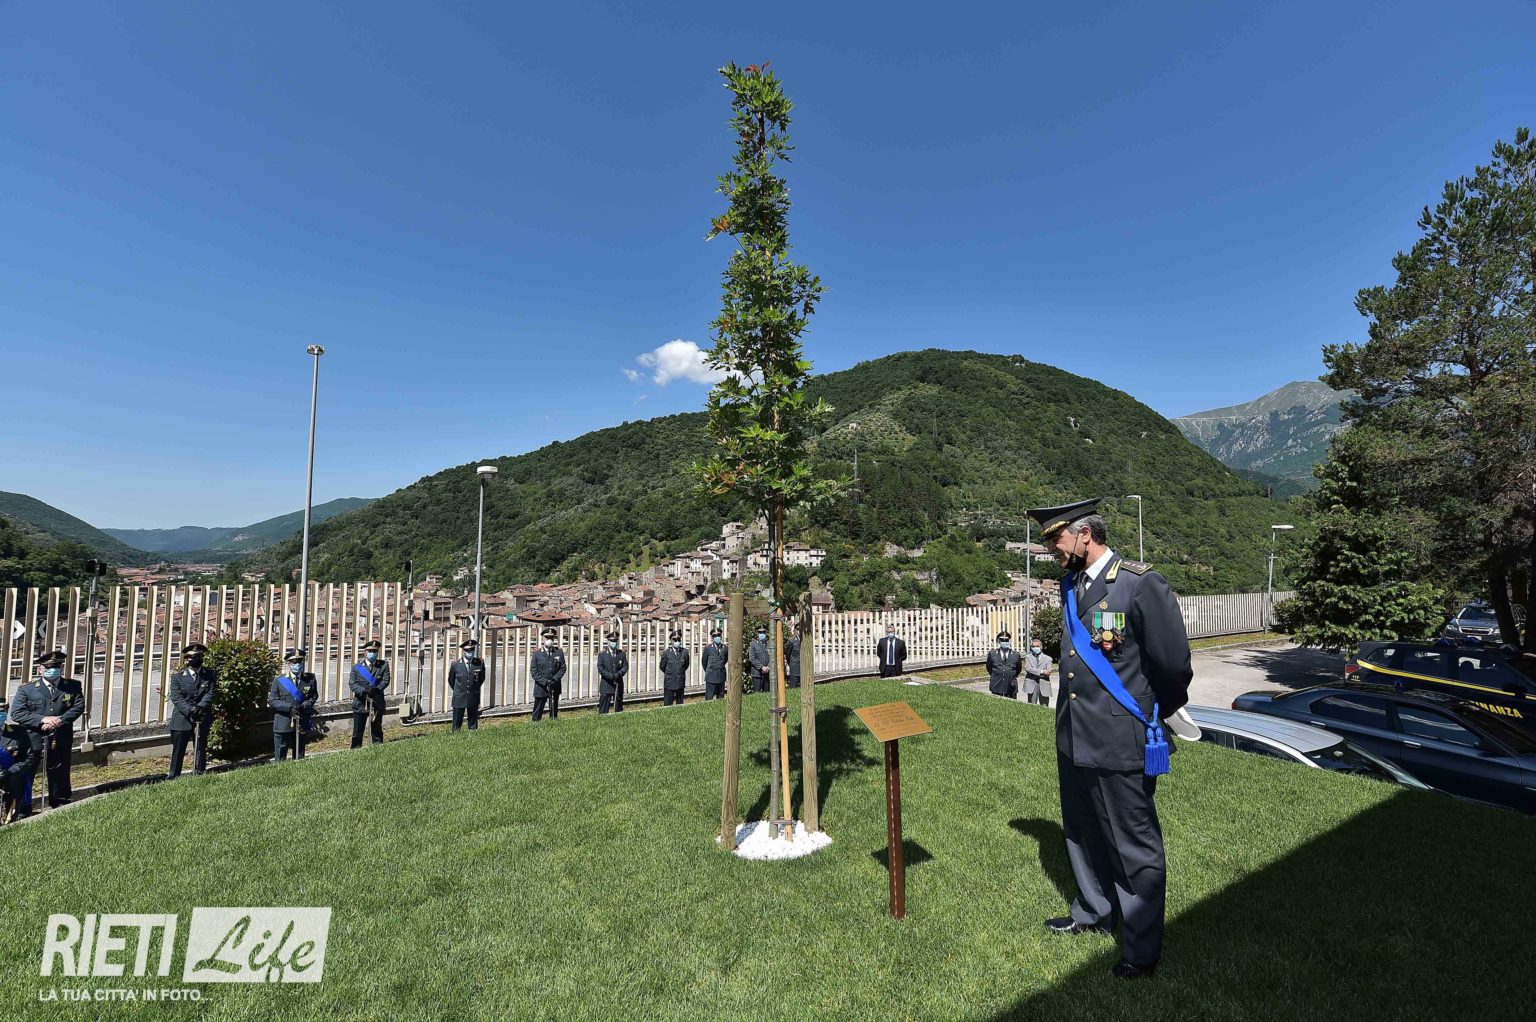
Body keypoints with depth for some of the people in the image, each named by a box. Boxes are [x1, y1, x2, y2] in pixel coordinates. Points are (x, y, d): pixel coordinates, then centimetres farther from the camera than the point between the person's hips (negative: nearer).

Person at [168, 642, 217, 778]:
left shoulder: (210, 675, 5)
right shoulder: (177, 677, 3)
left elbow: (210, 694, -4)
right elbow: (176, 698, -6)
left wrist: (200, 707, -22)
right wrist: (189, 710, -21)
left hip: (202, 719, 1)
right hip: (181, 720, -1)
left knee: (200, 751, 9)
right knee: (178, 751, 4)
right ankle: (173, 777, 16)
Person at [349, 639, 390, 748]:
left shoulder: (383, 665, 4)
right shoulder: (356, 667, 2)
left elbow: (386, 680, -4)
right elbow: (352, 684, -6)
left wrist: (377, 689, -23)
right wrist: (364, 690, -23)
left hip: (377, 703, 1)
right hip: (360, 703, -1)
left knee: (377, 731, 10)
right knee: (357, 731, 3)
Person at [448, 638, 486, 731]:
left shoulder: (480, 663, -6)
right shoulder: (456, 664, -7)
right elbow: (451, 680, 10)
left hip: (474, 698, 1)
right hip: (459, 699, -1)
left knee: (473, 724, 9)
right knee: (457, 724, 4)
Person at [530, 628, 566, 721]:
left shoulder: (559, 652, 5)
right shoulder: (537, 654, 0)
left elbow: (563, 668, 2)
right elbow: (533, 672, -4)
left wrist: (555, 679, -13)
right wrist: (545, 682, -15)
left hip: (555, 687, 2)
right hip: (541, 688, -2)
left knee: (554, 712, 9)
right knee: (537, 713, 0)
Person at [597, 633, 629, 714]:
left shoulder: (622, 654, 9)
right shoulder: (602, 654, 0)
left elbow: (625, 666, 3)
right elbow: (600, 668, -7)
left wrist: (618, 674, -17)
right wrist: (611, 676, -19)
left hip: (619, 685, 3)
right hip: (606, 685, -3)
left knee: (619, 709, 9)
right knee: (603, 710, -5)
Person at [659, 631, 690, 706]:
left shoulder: (685, 652, -1)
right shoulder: (666, 652, -6)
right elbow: (662, 667, 4)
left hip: (681, 683, 2)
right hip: (669, 683, -2)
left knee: (680, 705, 11)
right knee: (667, 706, -1)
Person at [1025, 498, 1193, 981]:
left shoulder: (1142, 584, -18)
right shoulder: (1071, 585, 5)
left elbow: (1174, 667, -12)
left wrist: (1147, 718, 2)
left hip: (1120, 747, -7)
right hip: (1073, 741, 8)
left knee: (1136, 849, 11)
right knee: (1083, 834, 24)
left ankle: (1143, 950, 32)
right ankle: (1094, 912, 47)